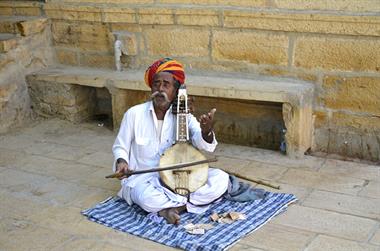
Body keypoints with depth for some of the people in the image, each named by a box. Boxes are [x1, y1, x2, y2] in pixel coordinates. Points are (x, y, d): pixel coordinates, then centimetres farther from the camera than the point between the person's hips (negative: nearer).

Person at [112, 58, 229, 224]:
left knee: (221, 178, -17)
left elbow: (206, 146, -19)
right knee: (146, 197, -38)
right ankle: (192, 201, -16)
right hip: (143, 178, -3)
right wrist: (121, 161, -17)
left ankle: (172, 208, -21)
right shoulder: (134, 114, -6)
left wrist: (206, 130, -42)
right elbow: (120, 147, 6)